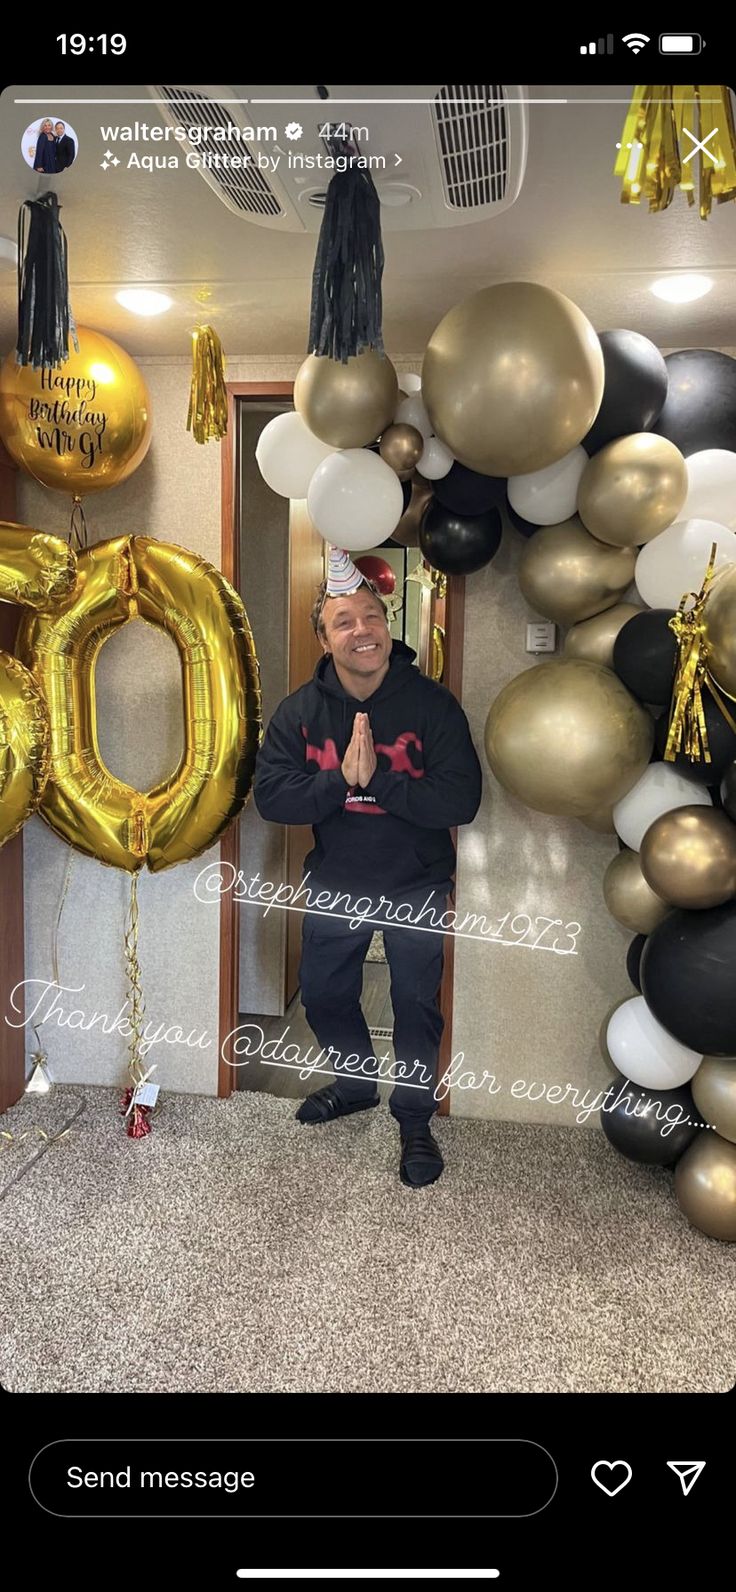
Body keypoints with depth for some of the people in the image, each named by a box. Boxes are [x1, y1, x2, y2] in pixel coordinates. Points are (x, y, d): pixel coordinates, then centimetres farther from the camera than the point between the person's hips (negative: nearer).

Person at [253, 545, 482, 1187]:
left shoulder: (432, 703, -17)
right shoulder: (300, 711, -7)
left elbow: (461, 800, -24)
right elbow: (271, 797, -15)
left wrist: (375, 777, -30)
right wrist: (340, 779, -29)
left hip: (416, 887, -3)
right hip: (334, 884, 4)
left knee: (417, 1006, 7)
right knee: (324, 997, 19)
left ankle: (415, 1118, 30)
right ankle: (357, 1084, 46)